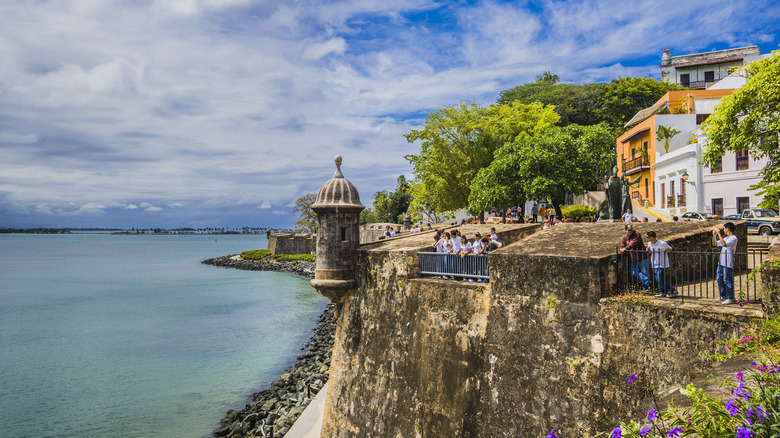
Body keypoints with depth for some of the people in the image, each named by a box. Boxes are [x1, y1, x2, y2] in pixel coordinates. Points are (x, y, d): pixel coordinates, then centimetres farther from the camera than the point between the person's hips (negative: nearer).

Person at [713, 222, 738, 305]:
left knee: (727, 280, -7)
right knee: (719, 279, 13)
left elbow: (724, 244, -24)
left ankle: (730, 298, -2)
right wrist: (714, 235, 12)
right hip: (721, 261, 9)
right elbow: (715, 243, 24)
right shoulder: (726, 238, 18)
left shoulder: (734, 238, -9)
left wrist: (719, 234, -20)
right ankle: (723, 296, 23)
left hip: (728, 262, -9)